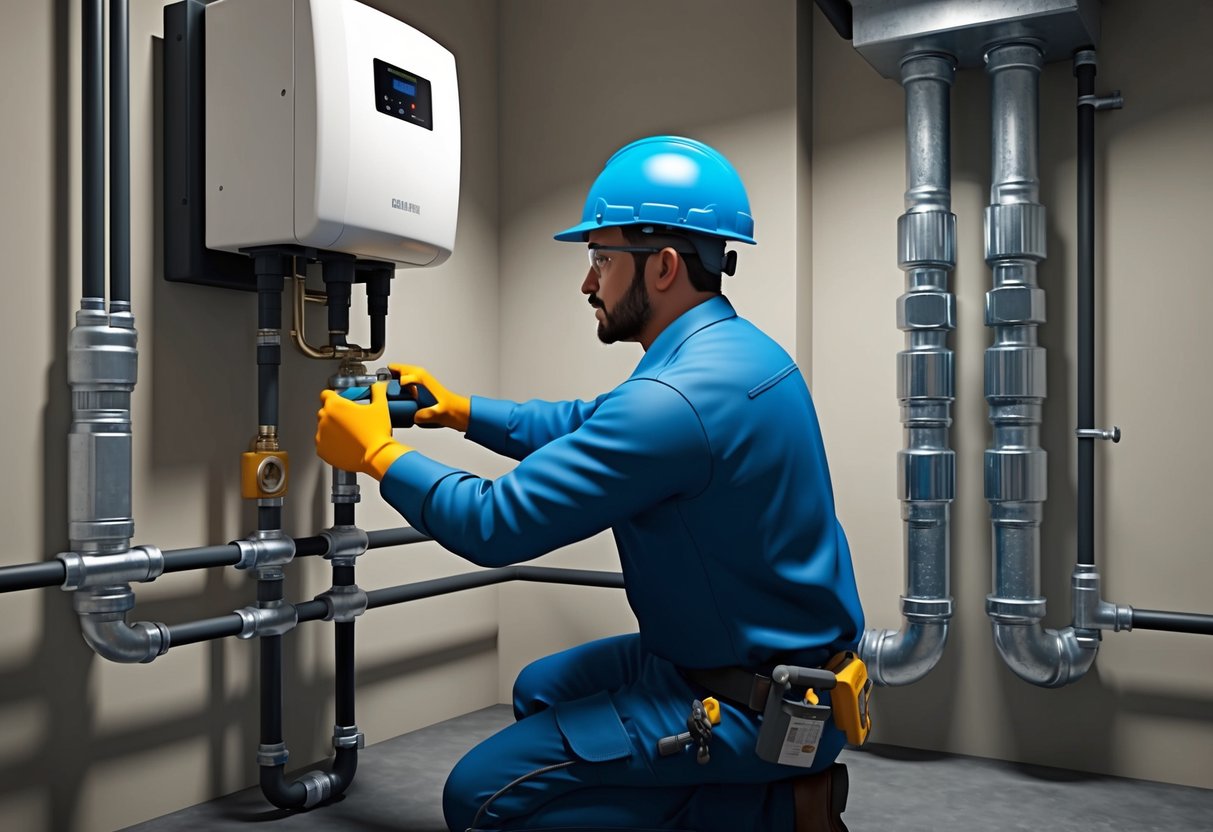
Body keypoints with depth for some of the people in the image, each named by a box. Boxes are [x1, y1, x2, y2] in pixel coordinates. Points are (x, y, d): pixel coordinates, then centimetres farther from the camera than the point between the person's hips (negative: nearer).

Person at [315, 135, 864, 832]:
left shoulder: (678, 398, -28)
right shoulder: (732, 350, 4)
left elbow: (496, 525, -22)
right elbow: (588, 426, 19)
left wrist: (379, 452, -7)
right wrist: (458, 408, 17)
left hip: (759, 706, -10)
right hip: (787, 660, 10)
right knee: (541, 691, 24)